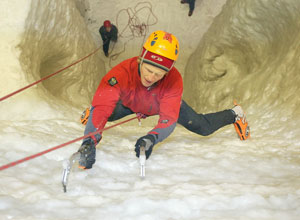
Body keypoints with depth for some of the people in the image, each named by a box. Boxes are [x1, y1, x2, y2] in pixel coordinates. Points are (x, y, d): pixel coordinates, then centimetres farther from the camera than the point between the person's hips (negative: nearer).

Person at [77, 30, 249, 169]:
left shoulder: (174, 81, -43)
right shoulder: (122, 72, -46)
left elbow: (169, 119, -44)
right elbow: (102, 107, -54)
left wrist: (152, 138, -66)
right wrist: (90, 141, -71)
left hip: (165, 104, -1)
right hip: (130, 103, 1)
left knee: (204, 127, 3)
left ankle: (234, 114, 35)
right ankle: (92, 113, 41)